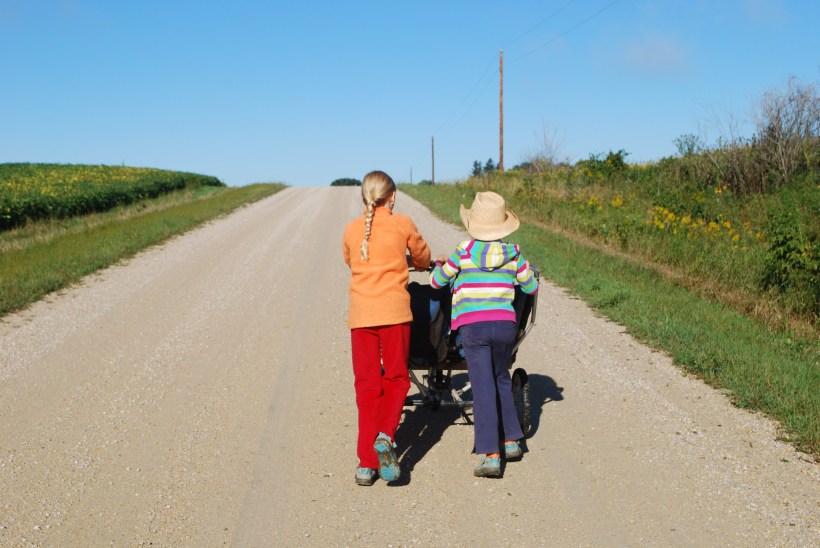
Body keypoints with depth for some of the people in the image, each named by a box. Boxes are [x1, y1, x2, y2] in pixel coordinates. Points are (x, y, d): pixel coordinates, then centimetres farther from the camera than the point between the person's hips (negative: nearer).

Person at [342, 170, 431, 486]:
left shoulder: (351, 230, 9)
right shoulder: (402, 224, 2)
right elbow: (424, 259, 17)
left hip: (360, 314, 2)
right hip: (394, 311, -2)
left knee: (367, 385, 7)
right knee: (396, 378, 10)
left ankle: (366, 463, 6)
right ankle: (385, 436, -15)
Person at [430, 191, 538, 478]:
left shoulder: (463, 252, -1)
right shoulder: (513, 253, 5)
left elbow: (437, 281, 10)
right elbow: (531, 287, 17)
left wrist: (439, 264, 31)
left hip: (473, 327, -3)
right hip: (504, 325, 3)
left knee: (483, 388, -4)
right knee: (502, 380, 23)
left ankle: (491, 456, -9)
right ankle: (511, 441, 27)